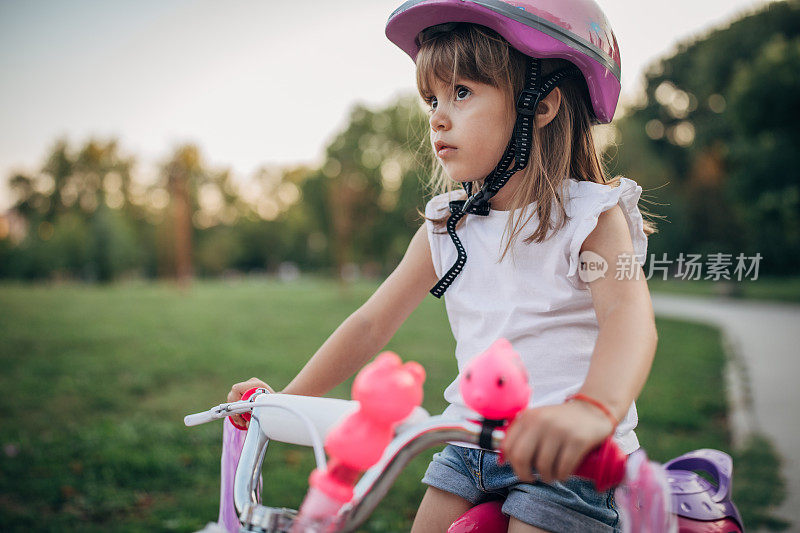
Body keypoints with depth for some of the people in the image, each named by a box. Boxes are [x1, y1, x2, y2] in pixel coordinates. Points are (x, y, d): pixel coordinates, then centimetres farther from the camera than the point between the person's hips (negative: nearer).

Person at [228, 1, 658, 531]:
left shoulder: (593, 216, -11)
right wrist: (288, 398, 5)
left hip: (568, 456, -5)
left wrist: (592, 409, -50)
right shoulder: (446, 225, 4)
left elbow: (630, 317, -29)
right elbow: (373, 322, 8)